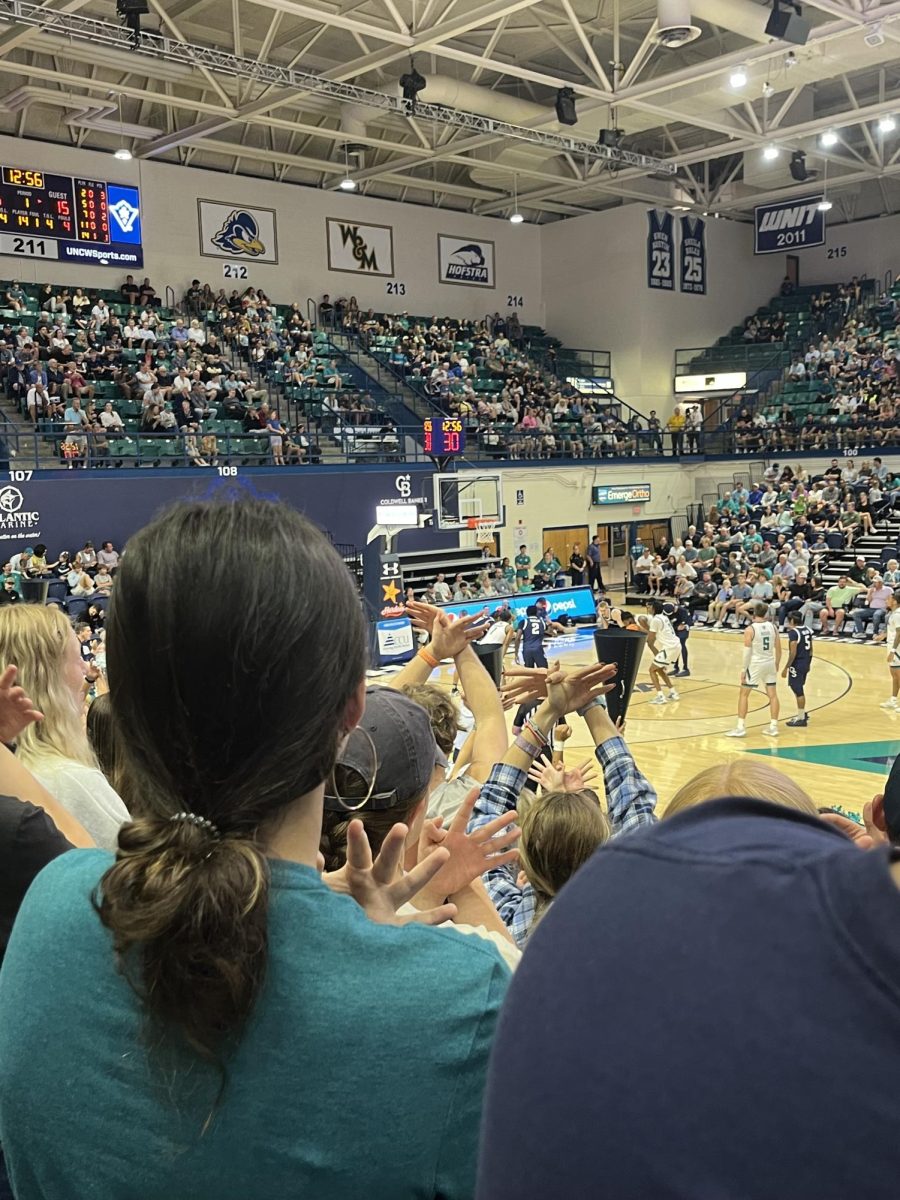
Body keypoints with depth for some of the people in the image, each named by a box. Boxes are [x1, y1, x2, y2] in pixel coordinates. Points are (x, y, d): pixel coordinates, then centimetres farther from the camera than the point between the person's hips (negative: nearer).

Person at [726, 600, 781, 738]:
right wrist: (776, 665, 18)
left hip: (755, 664, -5)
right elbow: (778, 649, 6)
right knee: (772, 694, 11)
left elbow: (747, 652, -15)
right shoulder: (772, 627, 1)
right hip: (770, 663, 5)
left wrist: (744, 670, -7)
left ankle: (741, 728, 3)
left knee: (744, 694, 5)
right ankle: (773, 727, 15)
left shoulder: (750, 629, -14)